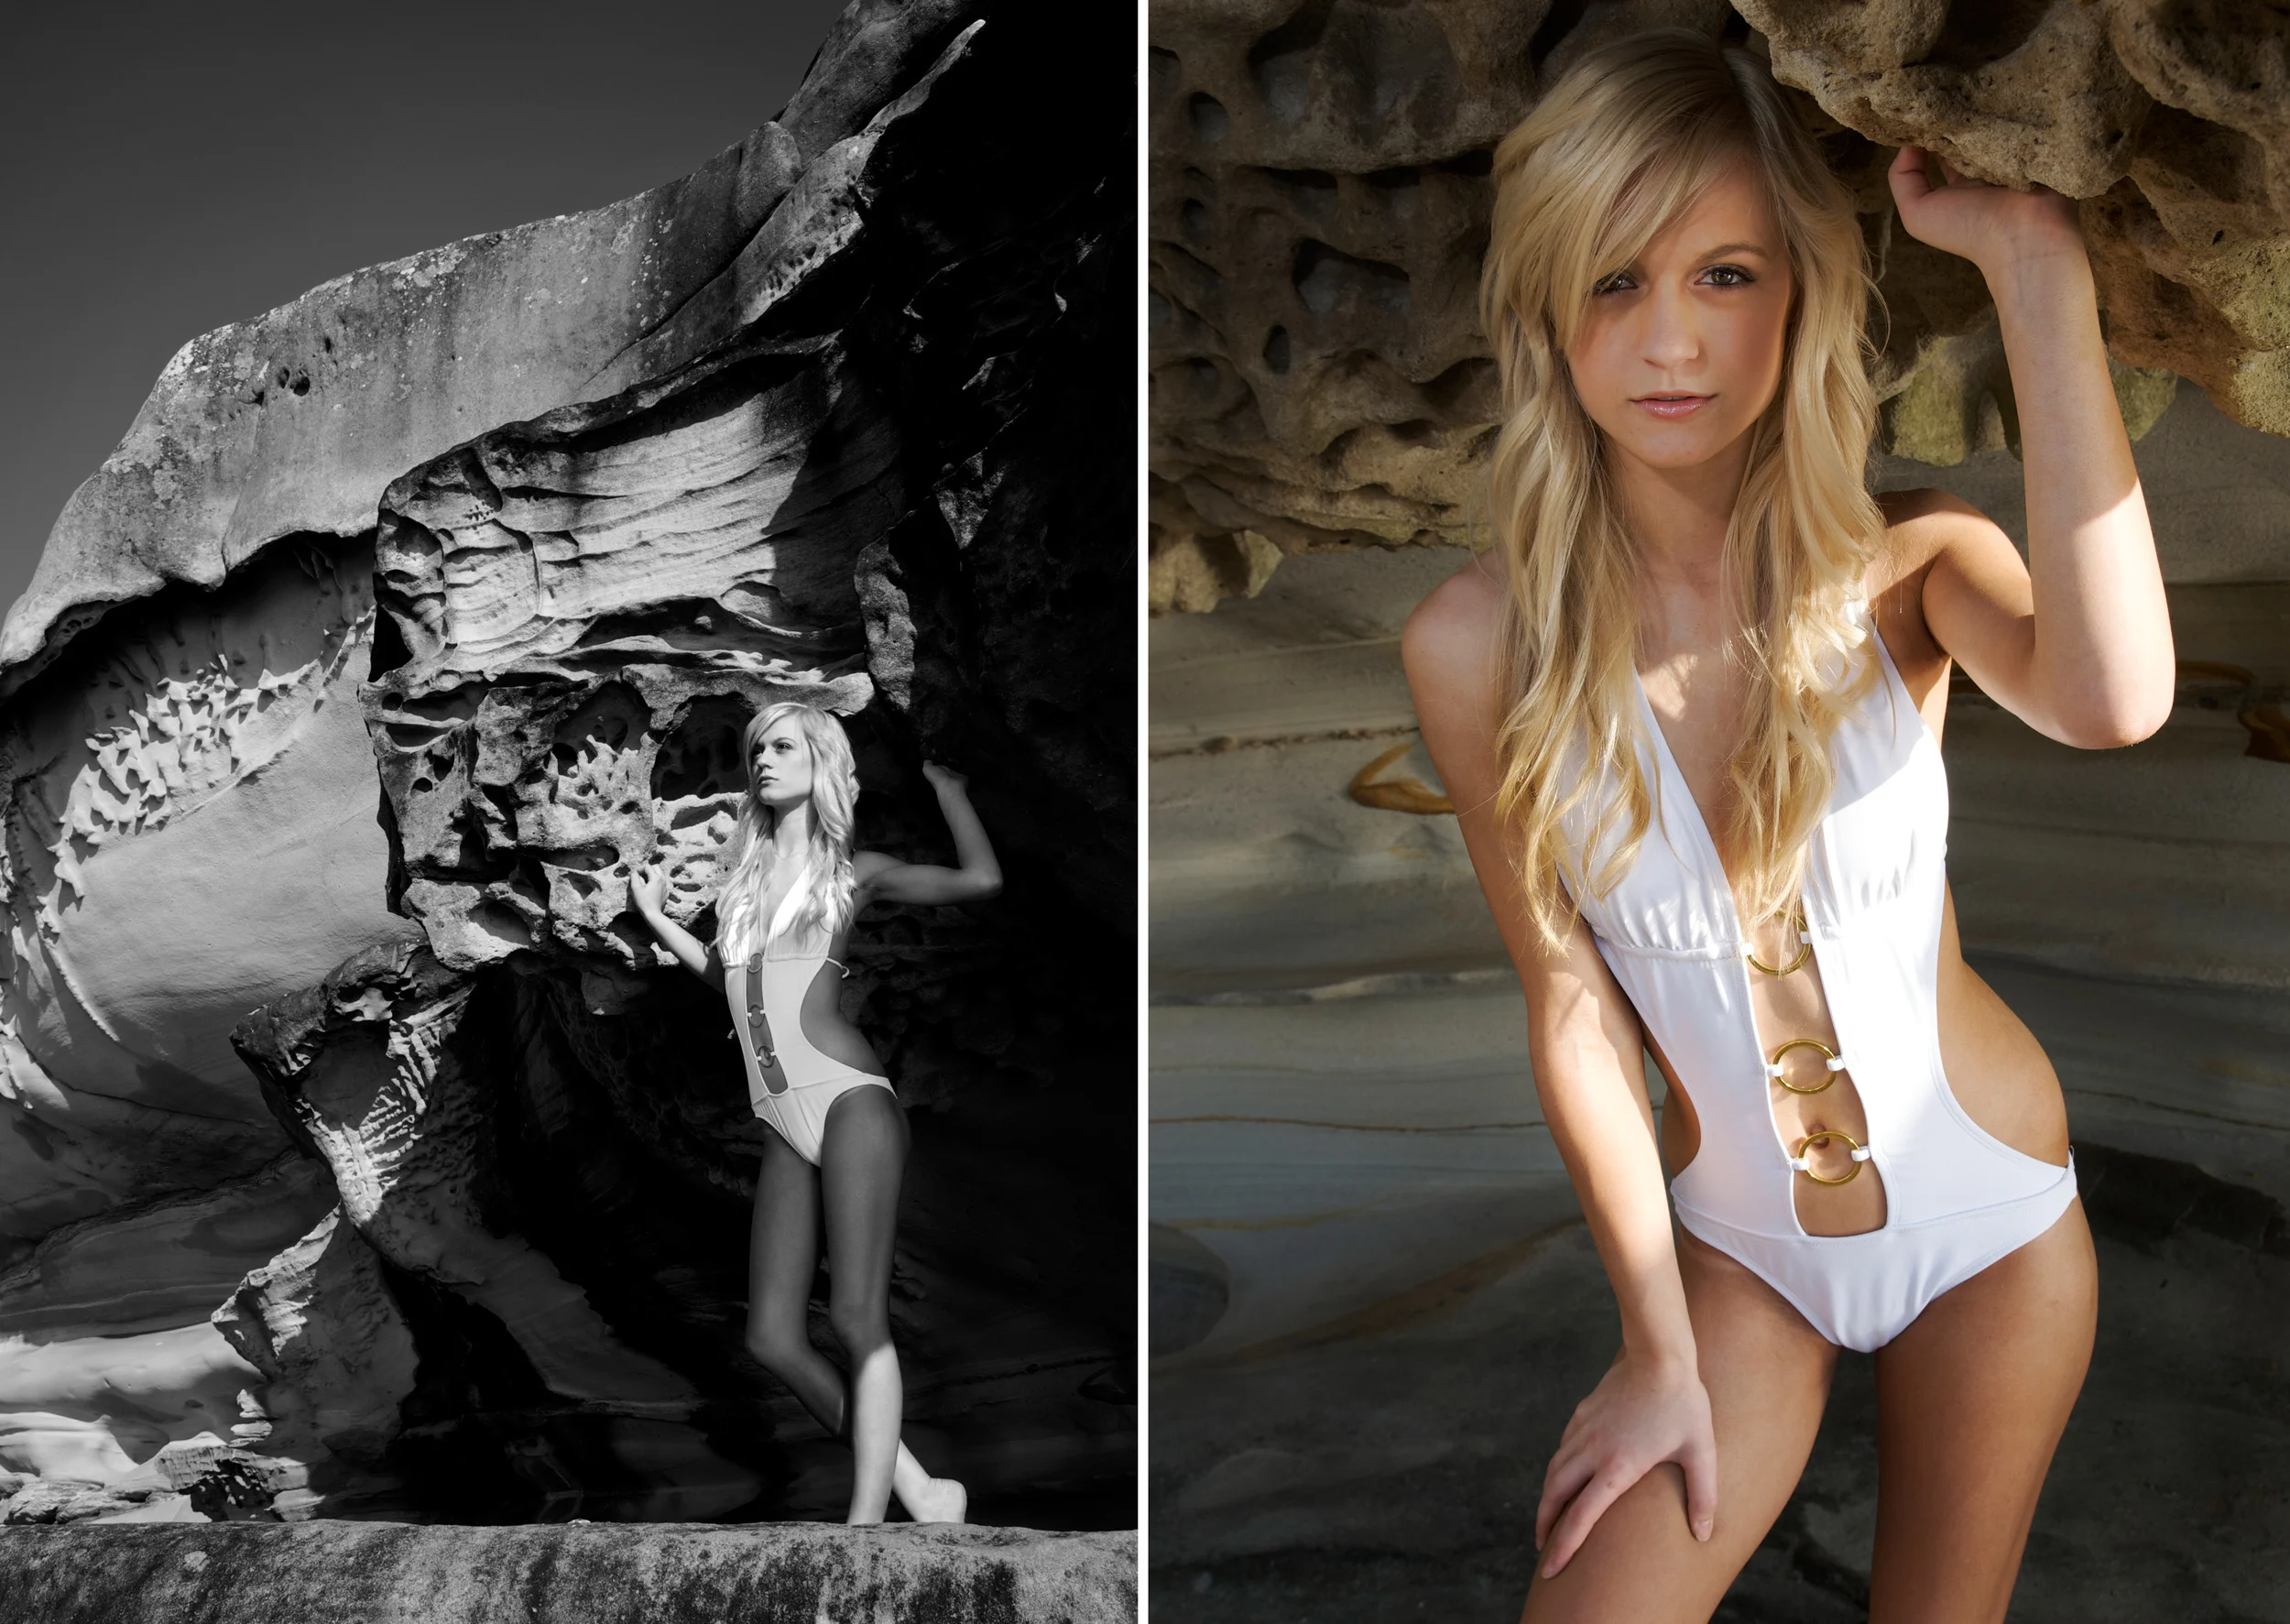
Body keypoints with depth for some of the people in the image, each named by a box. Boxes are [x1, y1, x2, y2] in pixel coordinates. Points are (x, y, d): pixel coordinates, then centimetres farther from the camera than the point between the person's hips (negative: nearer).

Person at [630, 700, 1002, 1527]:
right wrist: (655, 917, 29)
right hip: (786, 1125, 6)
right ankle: (918, 1492, 9)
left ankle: (867, 1519, -7)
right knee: (773, 1338, -1)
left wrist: (946, 786, 7)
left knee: (857, 1317, -12)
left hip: (848, 1100, -6)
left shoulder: (852, 870, 6)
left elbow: (981, 879, -3)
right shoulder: (748, 870, 19)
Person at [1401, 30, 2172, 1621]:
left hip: (1992, 1216, 1)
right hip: (1738, 1248, 0)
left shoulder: (1907, 557, -15)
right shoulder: (1480, 641, -17)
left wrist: (2038, 265, -37)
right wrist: (1660, 1352, -5)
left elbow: (2113, 699, -39)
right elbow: (1573, 1008, -11)